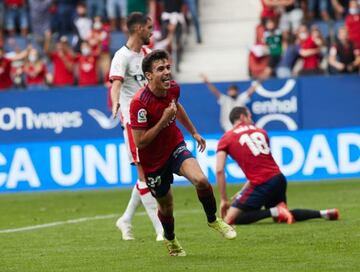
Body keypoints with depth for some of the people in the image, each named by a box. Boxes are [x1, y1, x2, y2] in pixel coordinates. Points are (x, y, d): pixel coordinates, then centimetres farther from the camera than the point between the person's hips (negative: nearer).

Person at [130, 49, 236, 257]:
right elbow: (140, 142, -28)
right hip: (152, 160, -4)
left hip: (175, 146, 4)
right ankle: (170, 240, 44)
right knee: (166, 205, 11)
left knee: (201, 180, -23)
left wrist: (194, 132, 25)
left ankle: (213, 220, 4)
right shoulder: (139, 103, -30)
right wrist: (164, 120, -31)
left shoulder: (173, 88, -9)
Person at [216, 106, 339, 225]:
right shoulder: (260, 132, 19)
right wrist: (242, 192, 22)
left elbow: (219, 171, -6)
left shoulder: (226, 139, 4)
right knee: (280, 217, 29)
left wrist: (224, 200, 0)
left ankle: (274, 212, -12)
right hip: (279, 179, 6)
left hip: (262, 184, -6)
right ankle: (324, 214, 17)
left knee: (230, 220, -3)